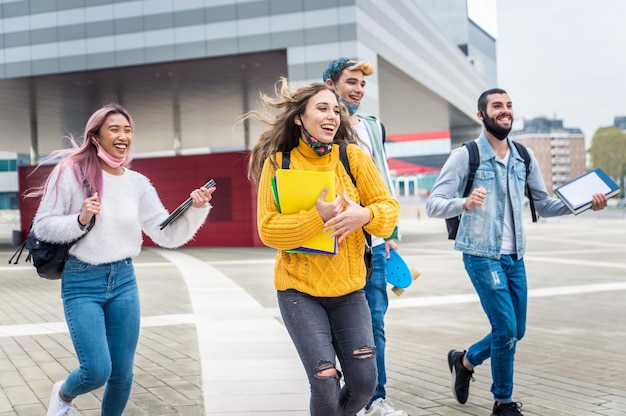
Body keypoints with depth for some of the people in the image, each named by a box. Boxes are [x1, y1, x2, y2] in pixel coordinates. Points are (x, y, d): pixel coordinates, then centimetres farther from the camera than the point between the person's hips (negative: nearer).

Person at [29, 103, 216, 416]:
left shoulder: (137, 183, 3)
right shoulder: (72, 171, -8)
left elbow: (168, 235, 1)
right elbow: (43, 226, -6)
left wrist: (196, 209, -15)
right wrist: (80, 220, -22)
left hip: (124, 282, 4)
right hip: (82, 284, -4)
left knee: (122, 373, 9)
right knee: (97, 372, -10)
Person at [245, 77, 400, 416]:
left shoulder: (353, 157, -3)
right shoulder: (277, 163, -6)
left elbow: (389, 207, -2)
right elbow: (268, 229, -12)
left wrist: (365, 215, -24)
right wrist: (318, 216, -26)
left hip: (348, 289, 2)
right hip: (299, 289, -2)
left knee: (365, 381, 1)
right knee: (326, 383, -10)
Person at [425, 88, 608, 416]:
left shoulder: (524, 157, 6)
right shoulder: (465, 156, -10)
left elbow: (544, 205, 10)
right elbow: (433, 205, -16)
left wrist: (583, 203, -6)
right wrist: (465, 204, -36)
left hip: (515, 257, 6)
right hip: (482, 256, -6)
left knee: (515, 332, 12)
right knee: (506, 329, -8)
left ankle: (465, 360, 38)